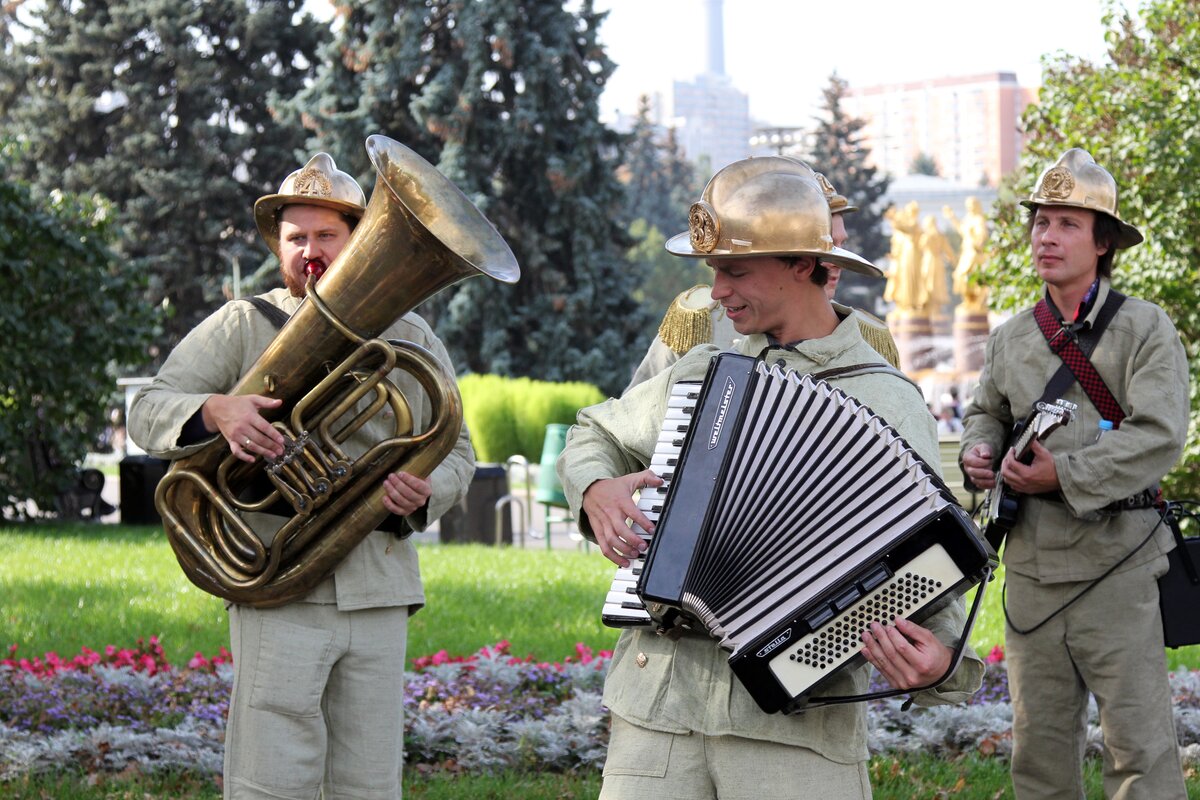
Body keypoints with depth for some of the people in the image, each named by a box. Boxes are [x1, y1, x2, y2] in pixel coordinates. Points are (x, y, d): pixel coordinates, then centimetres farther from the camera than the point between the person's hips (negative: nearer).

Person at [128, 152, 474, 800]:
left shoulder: (410, 339, 16)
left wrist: (425, 489, -5)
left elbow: (458, 452, 19)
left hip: (379, 593, 3)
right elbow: (146, 412, 2)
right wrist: (214, 410, -20)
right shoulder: (242, 327, 7)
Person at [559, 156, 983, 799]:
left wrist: (937, 659, -24)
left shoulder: (886, 401, 0)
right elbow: (594, 435, 30)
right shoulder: (702, 372, 14)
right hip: (657, 695, 4)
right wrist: (595, 490, 8)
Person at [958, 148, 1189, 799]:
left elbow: (1159, 434, -15)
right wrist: (979, 452, 6)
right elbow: (986, 410, 29)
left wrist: (1065, 474, -20)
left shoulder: (1144, 328, -4)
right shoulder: (1011, 336, 13)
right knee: (1038, 741, 11)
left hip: (1115, 562, -5)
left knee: (1139, 744, -5)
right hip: (1030, 567, 6)